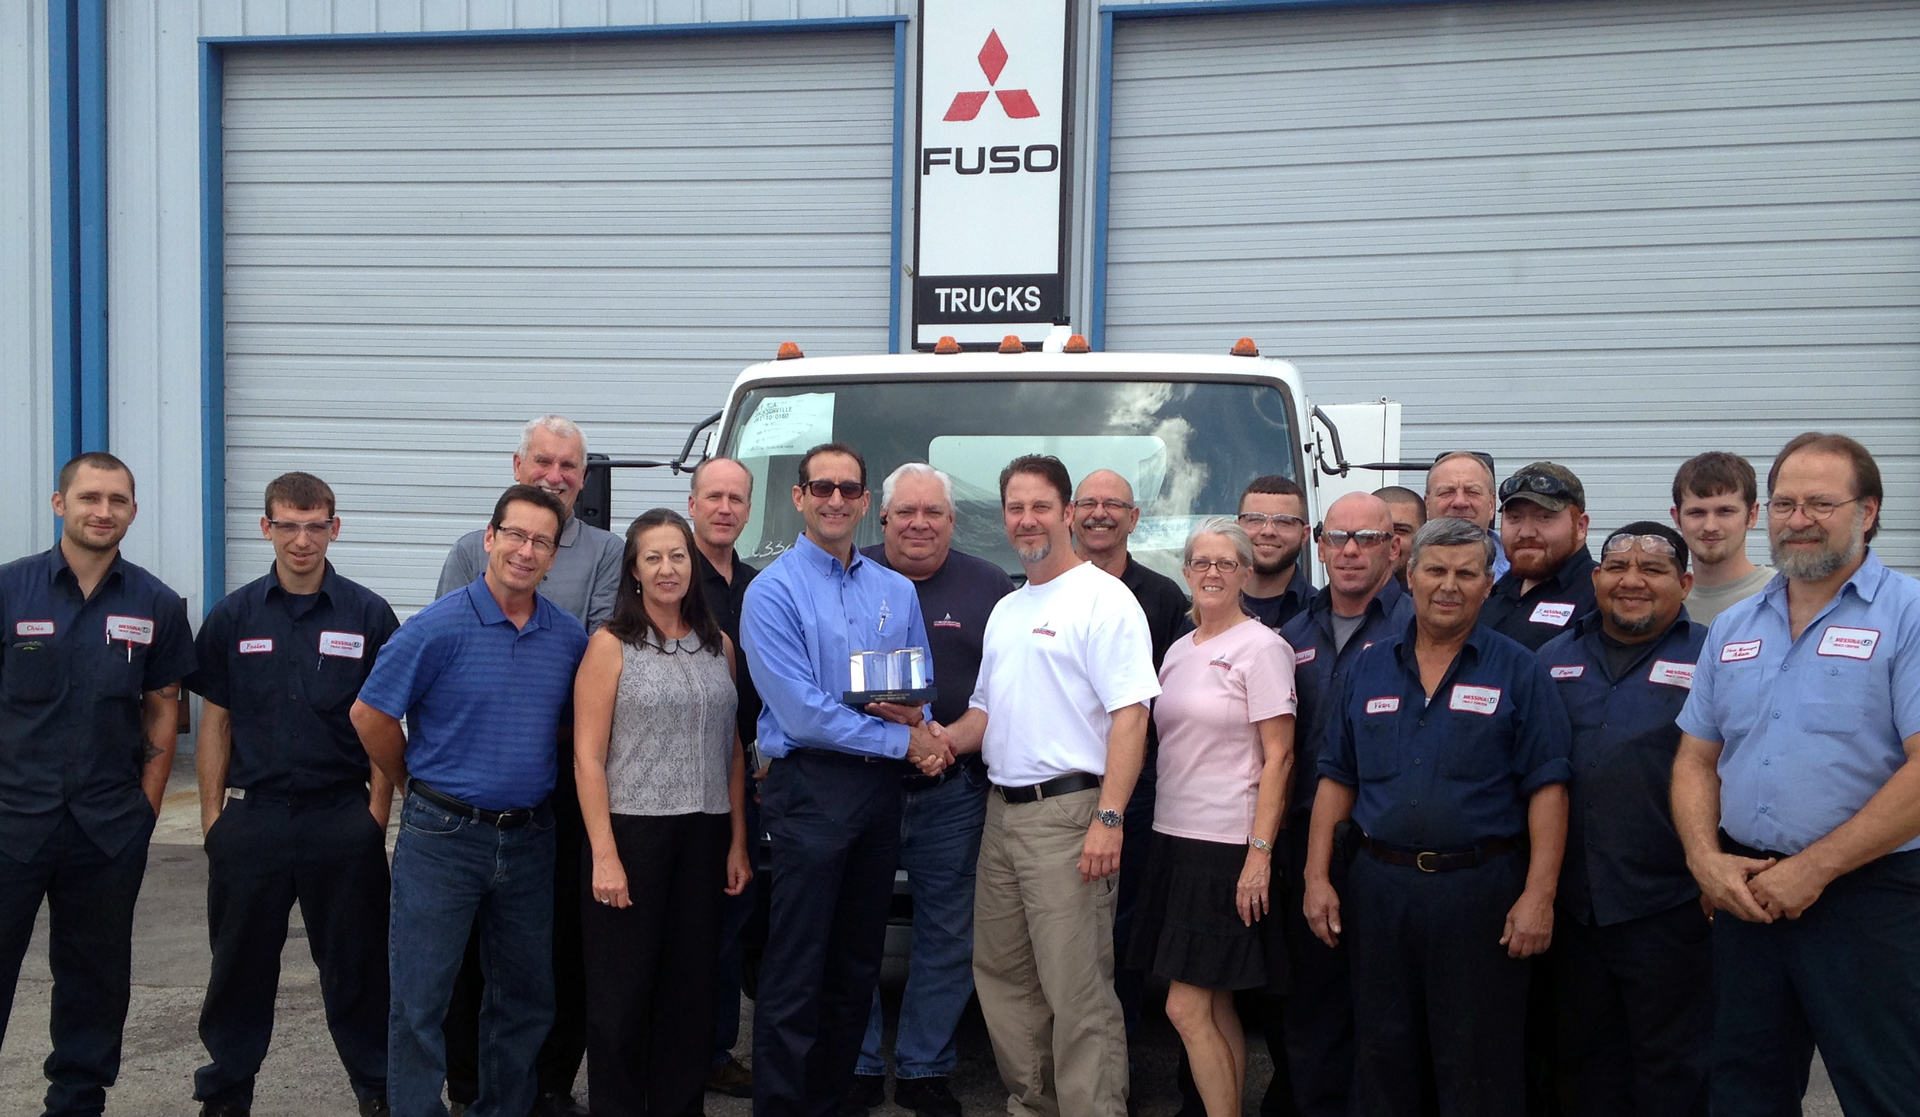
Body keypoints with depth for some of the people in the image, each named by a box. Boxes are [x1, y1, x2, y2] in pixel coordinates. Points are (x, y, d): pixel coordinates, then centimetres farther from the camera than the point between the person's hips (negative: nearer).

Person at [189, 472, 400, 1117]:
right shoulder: (234, 616, 4)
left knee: (356, 963, 7)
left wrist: (377, 815, -2)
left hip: (343, 821, -1)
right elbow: (214, 721, 7)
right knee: (241, 964, 11)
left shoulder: (369, 616, 0)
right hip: (251, 817, 1)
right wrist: (212, 816, 3)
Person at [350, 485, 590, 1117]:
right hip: (443, 836, -4)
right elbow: (370, 714, -5)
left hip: (530, 838, 5)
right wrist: (417, 787, 4)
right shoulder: (438, 628, -11)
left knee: (527, 994, 15)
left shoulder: (570, 638, 2)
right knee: (421, 999, 2)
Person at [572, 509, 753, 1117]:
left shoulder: (719, 645, 10)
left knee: (691, 986, 9)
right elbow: (588, 757, -8)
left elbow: (733, 751, 12)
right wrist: (603, 855, -14)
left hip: (704, 836, 4)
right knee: (623, 992, 4)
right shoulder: (611, 645, -3)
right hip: (632, 831, -4)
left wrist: (738, 842, 6)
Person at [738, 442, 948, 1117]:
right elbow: (802, 714, -14)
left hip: (880, 789, 6)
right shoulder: (773, 592, -6)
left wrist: (914, 714, -10)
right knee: (797, 972, -4)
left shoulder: (896, 592, 12)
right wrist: (903, 740, -11)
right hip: (809, 789, -6)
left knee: (859, 962, 12)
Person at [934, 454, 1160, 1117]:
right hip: (1002, 811, 9)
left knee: (1078, 990, -7)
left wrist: (1109, 819, -22)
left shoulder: (1102, 598, -8)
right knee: (1001, 974, 15)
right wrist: (946, 738, 4)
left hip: (1068, 813, -9)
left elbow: (1130, 714, -15)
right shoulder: (1006, 610, 19)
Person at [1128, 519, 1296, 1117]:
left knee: (1186, 1007, -8)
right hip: (1175, 836, 7)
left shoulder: (1261, 647, -8)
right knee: (1214, 1007, 11)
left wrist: (1260, 851, -17)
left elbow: (1278, 758, -11)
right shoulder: (1178, 651, 13)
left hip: (1228, 844, -7)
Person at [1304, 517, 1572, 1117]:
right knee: (1382, 1053, 13)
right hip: (1379, 883, 3)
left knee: (1479, 1066, 4)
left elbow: (1546, 789, -6)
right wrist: (1317, 876, 3)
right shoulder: (1370, 668, 9)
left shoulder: (1518, 671, -1)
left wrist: (1539, 895, -13)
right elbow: (1337, 777, 9)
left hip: (1480, 887, -3)